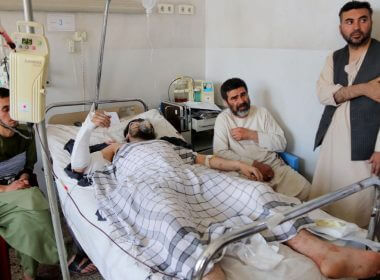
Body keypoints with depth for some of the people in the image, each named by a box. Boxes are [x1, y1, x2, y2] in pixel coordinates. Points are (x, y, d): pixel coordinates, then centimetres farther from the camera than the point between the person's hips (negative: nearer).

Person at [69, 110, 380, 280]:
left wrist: (238, 164, 13)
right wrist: (87, 126, 8)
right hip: (147, 181, -3)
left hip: (189, 176, 4)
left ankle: (326, 253, -38)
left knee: (250, 190, -22)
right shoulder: (116, 148, 36)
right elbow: (78, 165, 23)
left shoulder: (167, 144, 42)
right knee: (170, 219, -41)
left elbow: (205, 160, 29)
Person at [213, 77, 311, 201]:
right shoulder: (223, 119, 0)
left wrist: (250, 135, -10)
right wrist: (254, 164, -17)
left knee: (304, 189, -17)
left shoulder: (262, 112, 8)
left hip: (274, 165, 3)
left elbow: (281, 143, 2)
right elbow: (220, 152, -11)